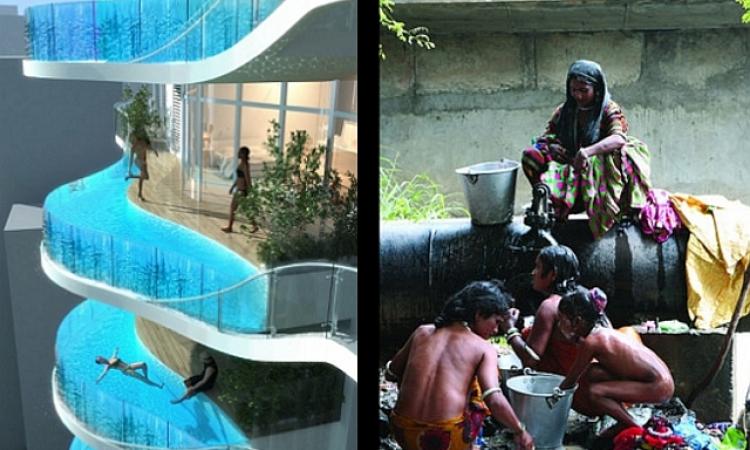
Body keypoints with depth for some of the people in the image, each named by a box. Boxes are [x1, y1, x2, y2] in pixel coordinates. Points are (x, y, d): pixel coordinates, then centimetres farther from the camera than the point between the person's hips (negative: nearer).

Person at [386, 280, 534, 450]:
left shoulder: (423, 332, 9)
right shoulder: (484, 348, 0)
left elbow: (391, 374, 18)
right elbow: (495, 401, -12)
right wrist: (520, 432, 2)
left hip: (404, 433, 3)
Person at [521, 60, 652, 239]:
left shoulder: (609, 110, -3)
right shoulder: (564, 111, 11)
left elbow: (618, 138, -23)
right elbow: (545, 136, 16)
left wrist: (588, 152, -42)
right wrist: (550, 145, -12)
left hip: (599, 174, -4)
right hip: (568, 173, 4)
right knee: (530, 155, -15)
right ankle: (549, 200, -21)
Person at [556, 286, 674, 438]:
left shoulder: (591, 341, -17)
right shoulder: (602, 333, 8)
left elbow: (570, 381, -5)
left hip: (659, 386, -9)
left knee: (592, 392, -17)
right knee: (591, 373, 4)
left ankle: (633, 428, 2)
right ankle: (623, 423, 14)